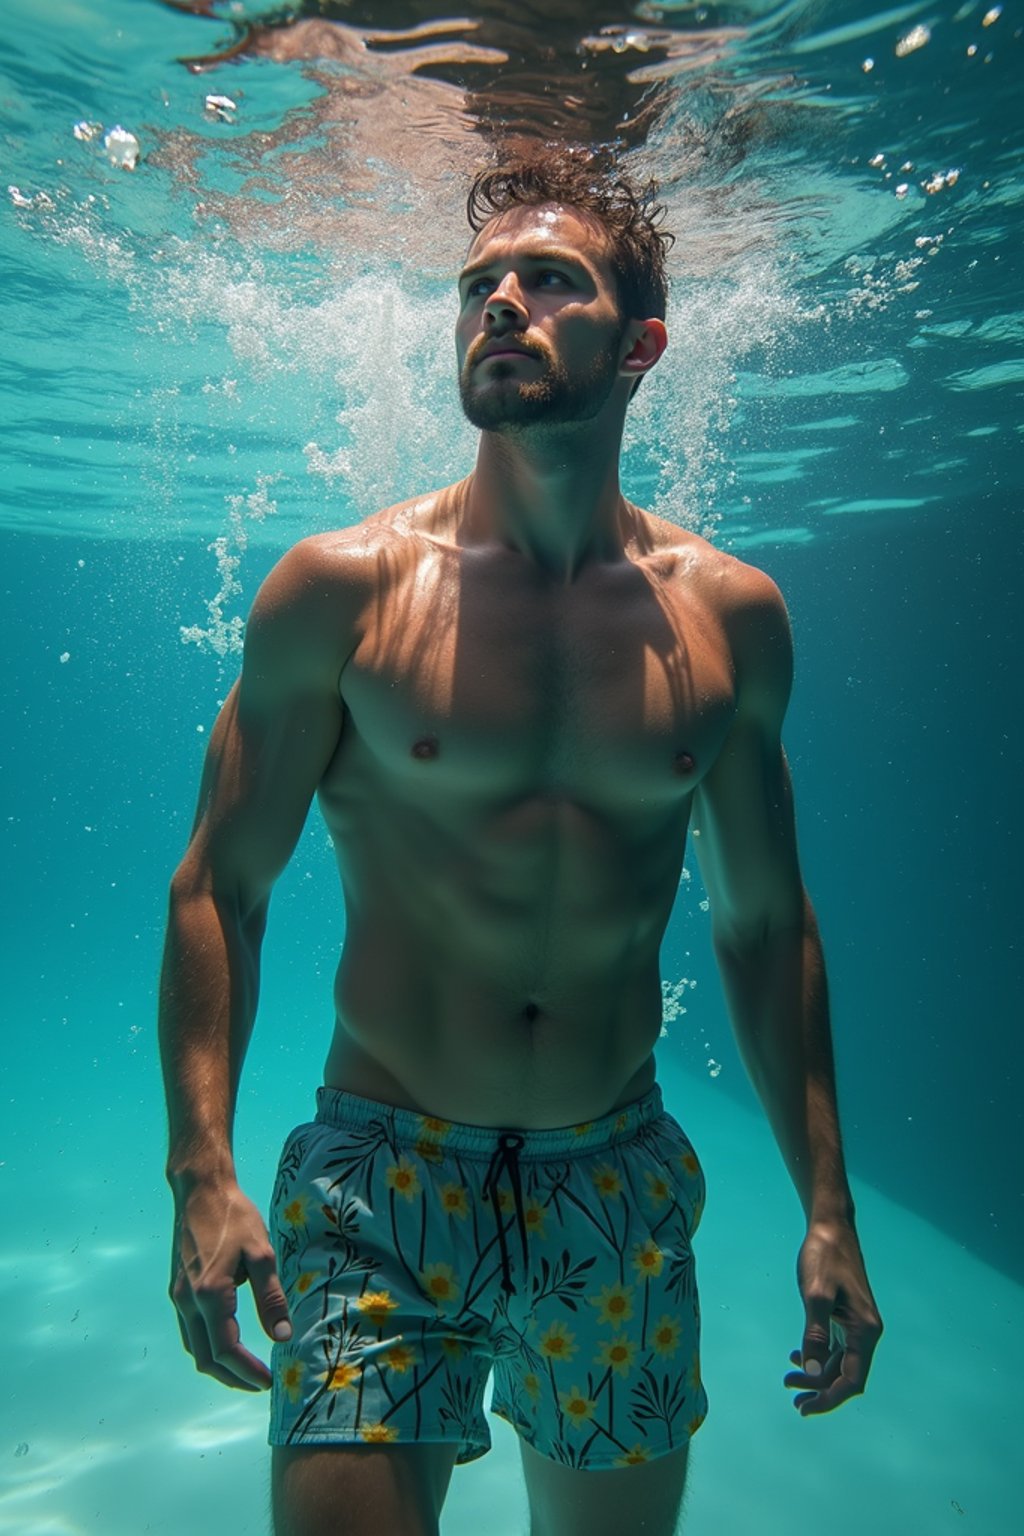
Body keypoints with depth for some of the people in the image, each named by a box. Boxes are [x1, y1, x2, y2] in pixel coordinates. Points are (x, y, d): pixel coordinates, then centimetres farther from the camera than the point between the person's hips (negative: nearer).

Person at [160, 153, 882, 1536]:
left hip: (620, 1187, 3)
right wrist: (202, 1170, -13)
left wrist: (828, 1206, 4)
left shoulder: (732, 616, -2)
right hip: (380, 1177, -2)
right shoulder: (342, 588, -8)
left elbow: (764, 920, 4)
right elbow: (219, 885, -4)